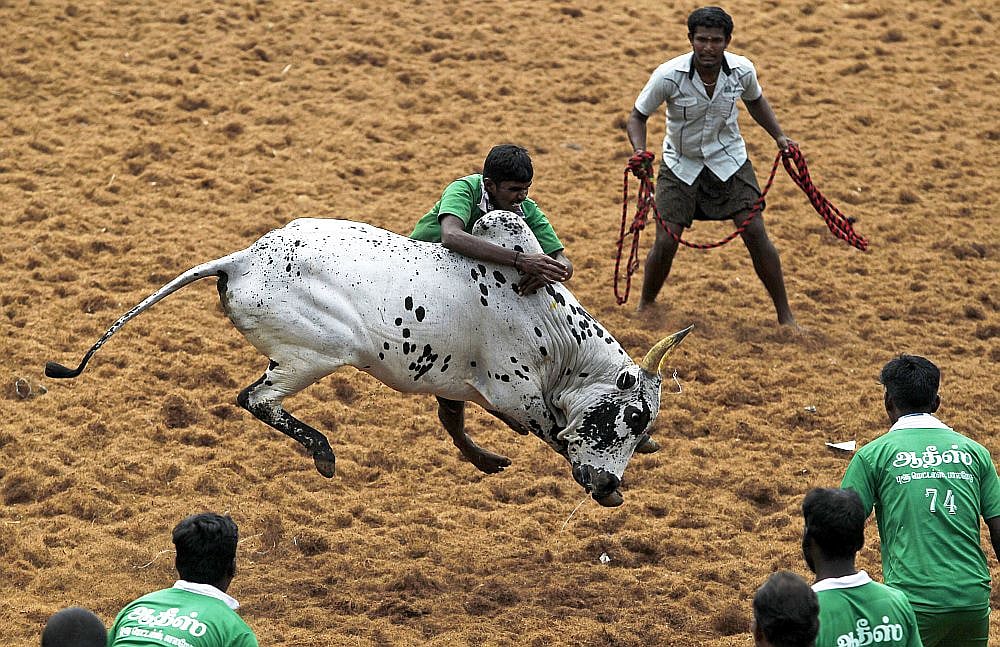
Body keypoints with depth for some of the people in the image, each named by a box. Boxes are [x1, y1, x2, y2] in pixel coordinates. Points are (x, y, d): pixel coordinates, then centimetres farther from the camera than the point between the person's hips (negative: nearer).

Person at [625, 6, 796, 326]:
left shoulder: (743, 71, -15)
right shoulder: (668, 75, -24)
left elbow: (755, 101, 9)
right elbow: (637, 116, -12)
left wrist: (779, 136, -2)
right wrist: (640, 151, -30)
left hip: (729, 160, 1)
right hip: (680, 164, -1)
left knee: (755, 233, -8)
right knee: (665, 242, -8)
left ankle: (785, 316, 3)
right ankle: (644, 308, 19)